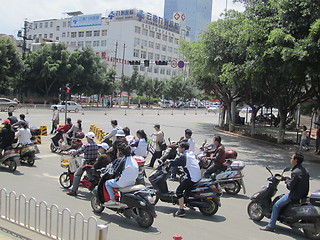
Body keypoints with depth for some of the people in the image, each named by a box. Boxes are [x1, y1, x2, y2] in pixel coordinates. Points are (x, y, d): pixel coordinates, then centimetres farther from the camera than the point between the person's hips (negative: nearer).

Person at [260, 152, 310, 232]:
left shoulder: (295, 172, -24)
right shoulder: (304, 170, 5)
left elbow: (290, 186, -21)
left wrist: (287, 180, -2)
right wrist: (289, 179, 14)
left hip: (294, 196, -10)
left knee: (276, 206, -4)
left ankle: (271, 226, -1)